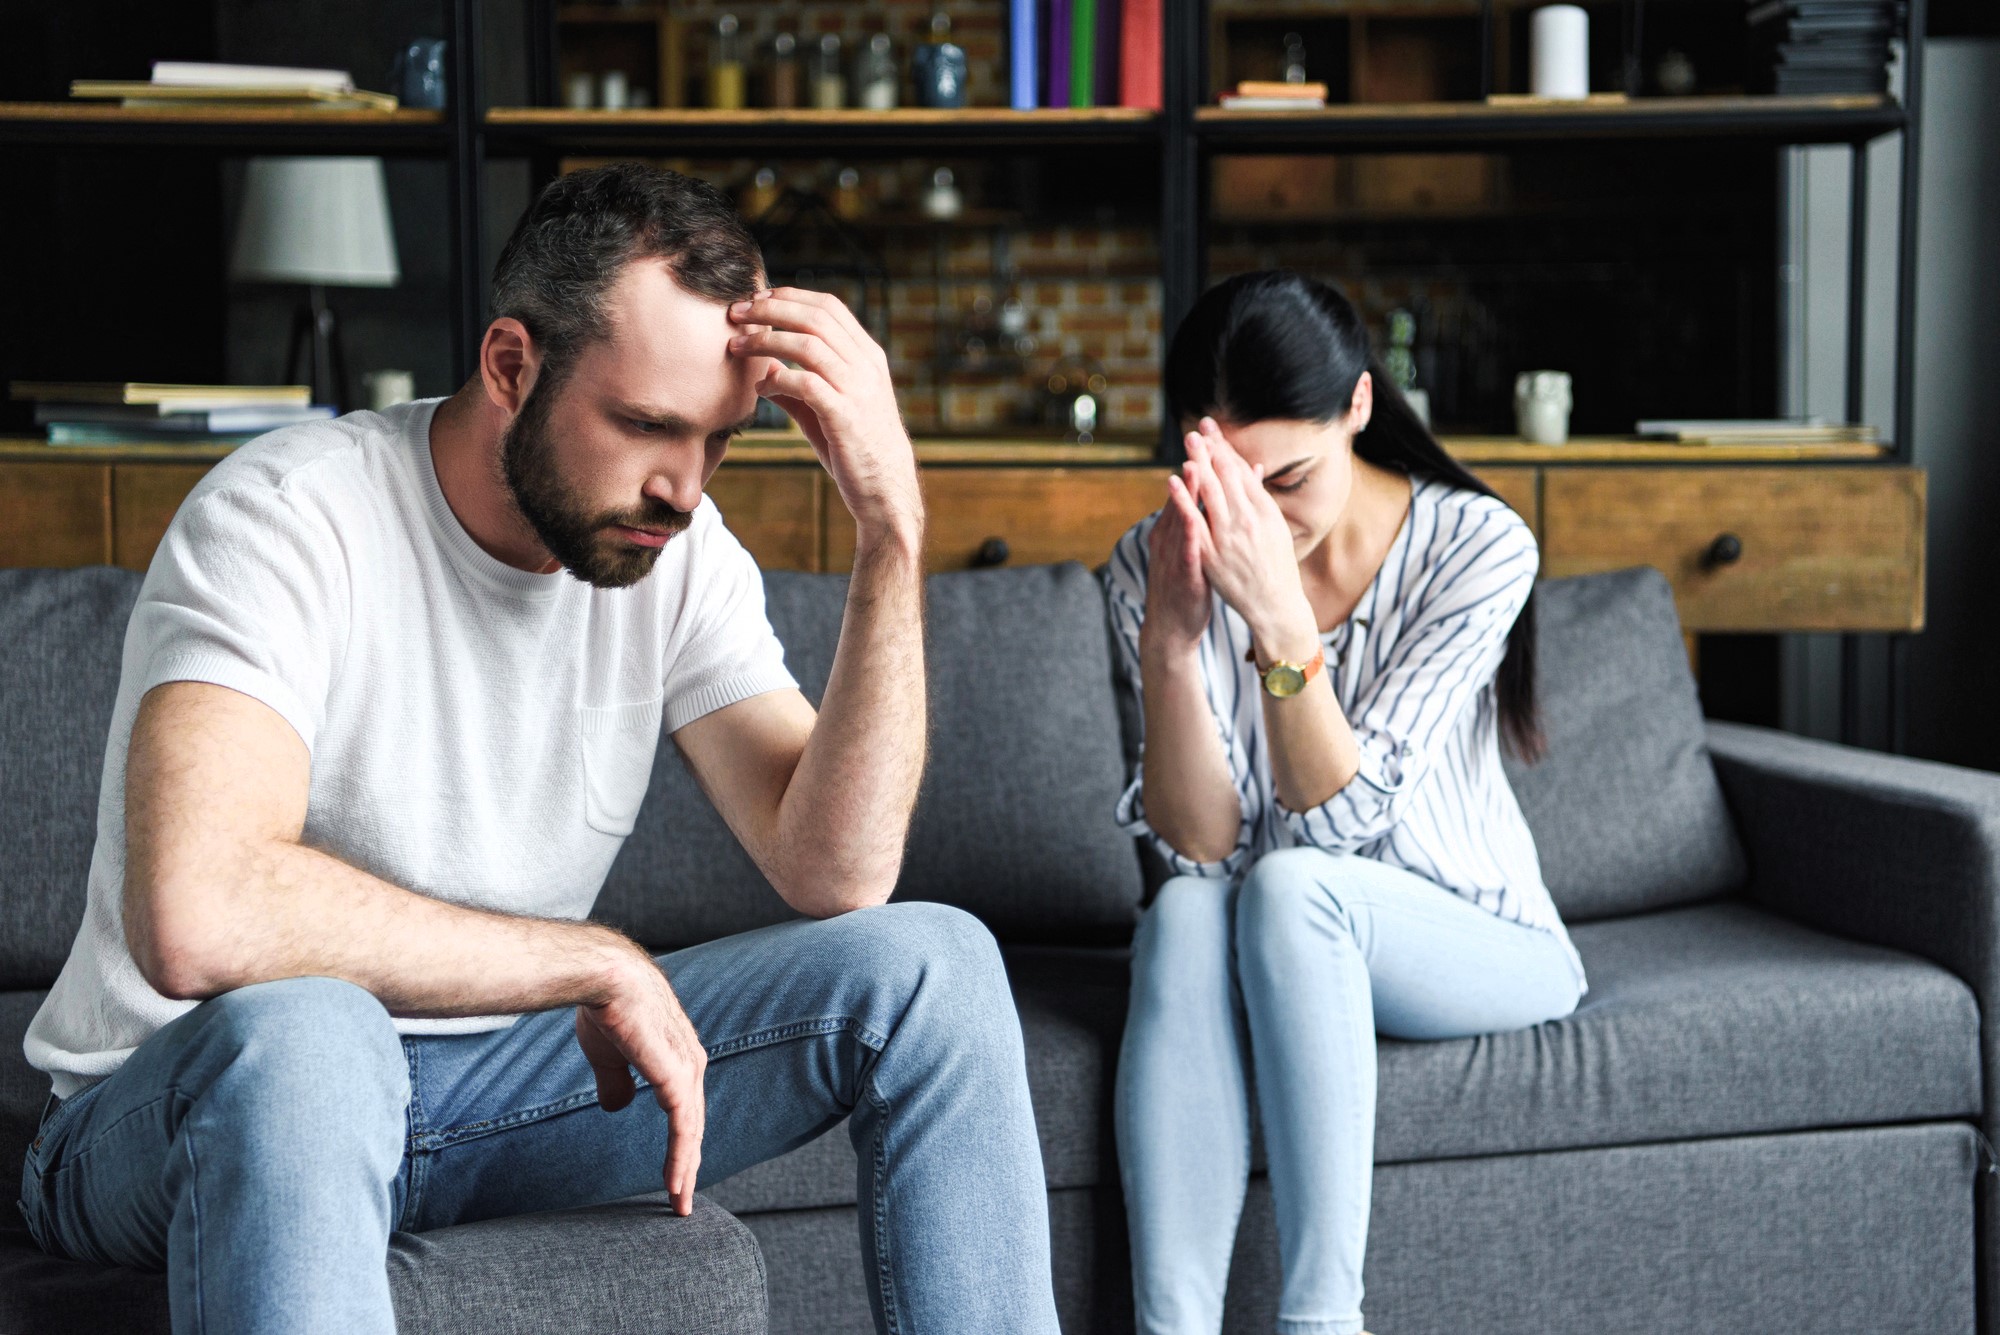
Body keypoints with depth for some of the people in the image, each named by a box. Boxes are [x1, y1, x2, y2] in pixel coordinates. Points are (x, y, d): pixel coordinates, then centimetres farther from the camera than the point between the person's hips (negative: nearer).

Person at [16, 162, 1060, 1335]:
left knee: (931, 962, -9)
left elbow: (838, 876, -14)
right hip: (176, 1110, -5)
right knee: (293, 1031, -42)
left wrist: (894, 531, -23)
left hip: (482, 1073, 6)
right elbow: (196, 918, -38)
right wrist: (602, 962, -27)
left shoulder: (677, 552, -3)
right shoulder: (292, 521, -21)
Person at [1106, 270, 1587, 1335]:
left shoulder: (1478, 547, -16)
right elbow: (1202, 847, -17)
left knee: (1289, 886, -33)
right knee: (1186, 909, -32)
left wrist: (1280, 619, -36)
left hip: (1478, 945, -2)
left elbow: (1341, 823, -23)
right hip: (1273, 955, 2)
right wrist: (1168, 645, -31)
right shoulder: (1156, 563, -9)